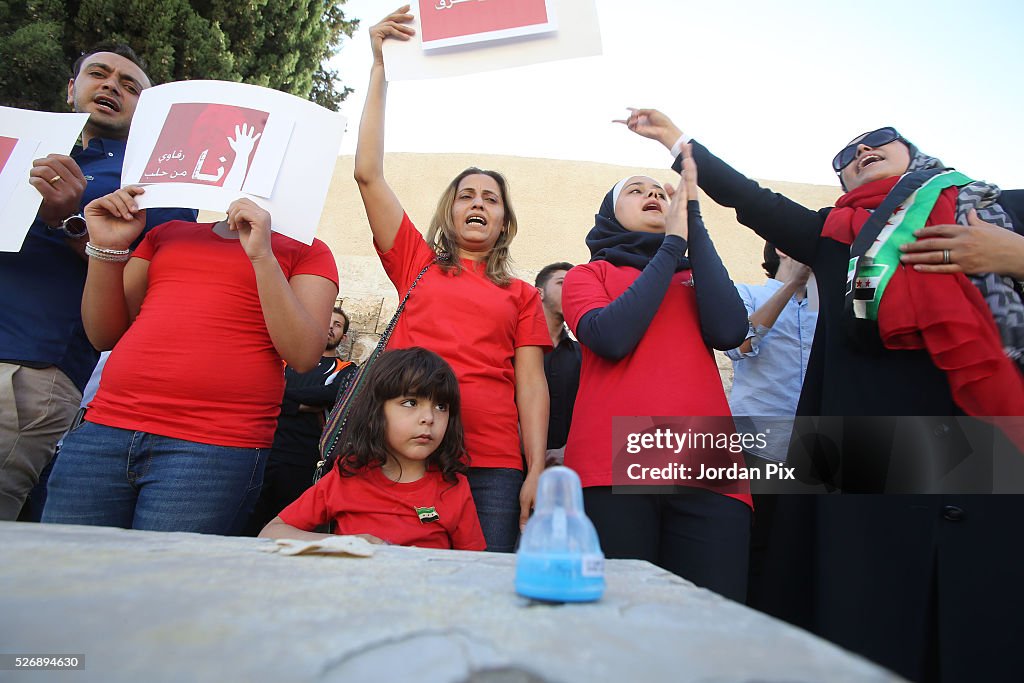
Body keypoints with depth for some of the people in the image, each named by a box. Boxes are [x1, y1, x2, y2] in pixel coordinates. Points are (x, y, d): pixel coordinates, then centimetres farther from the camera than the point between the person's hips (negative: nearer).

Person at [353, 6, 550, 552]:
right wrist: (379, 69, 8)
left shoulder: (521, 295, 15)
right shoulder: (417, 263, 14)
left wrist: (536, 472, -3)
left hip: (494, 468, 1)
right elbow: (367, 173, 7)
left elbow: (530, 384, 8)